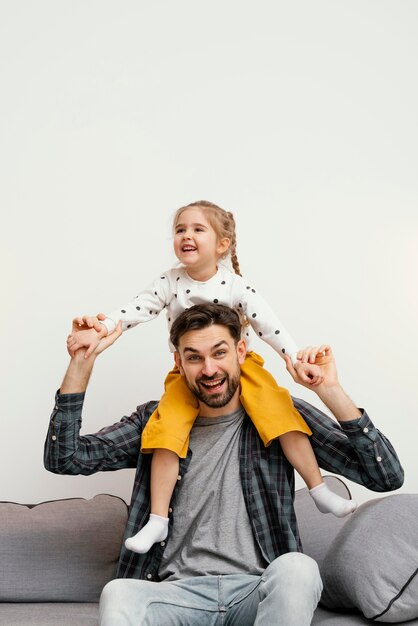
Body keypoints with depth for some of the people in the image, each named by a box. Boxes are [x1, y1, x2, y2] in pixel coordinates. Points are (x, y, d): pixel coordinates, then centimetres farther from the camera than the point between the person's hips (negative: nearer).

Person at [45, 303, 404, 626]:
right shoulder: (154, 422, 10)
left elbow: (387, 477, -2)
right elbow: (64, 458, 2)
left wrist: (330, 390, -13)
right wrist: (82, 361, -5)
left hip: (259, 593, 1)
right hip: (180, 591, 0)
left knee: (297, 568, -34)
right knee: (118, 594, -33)